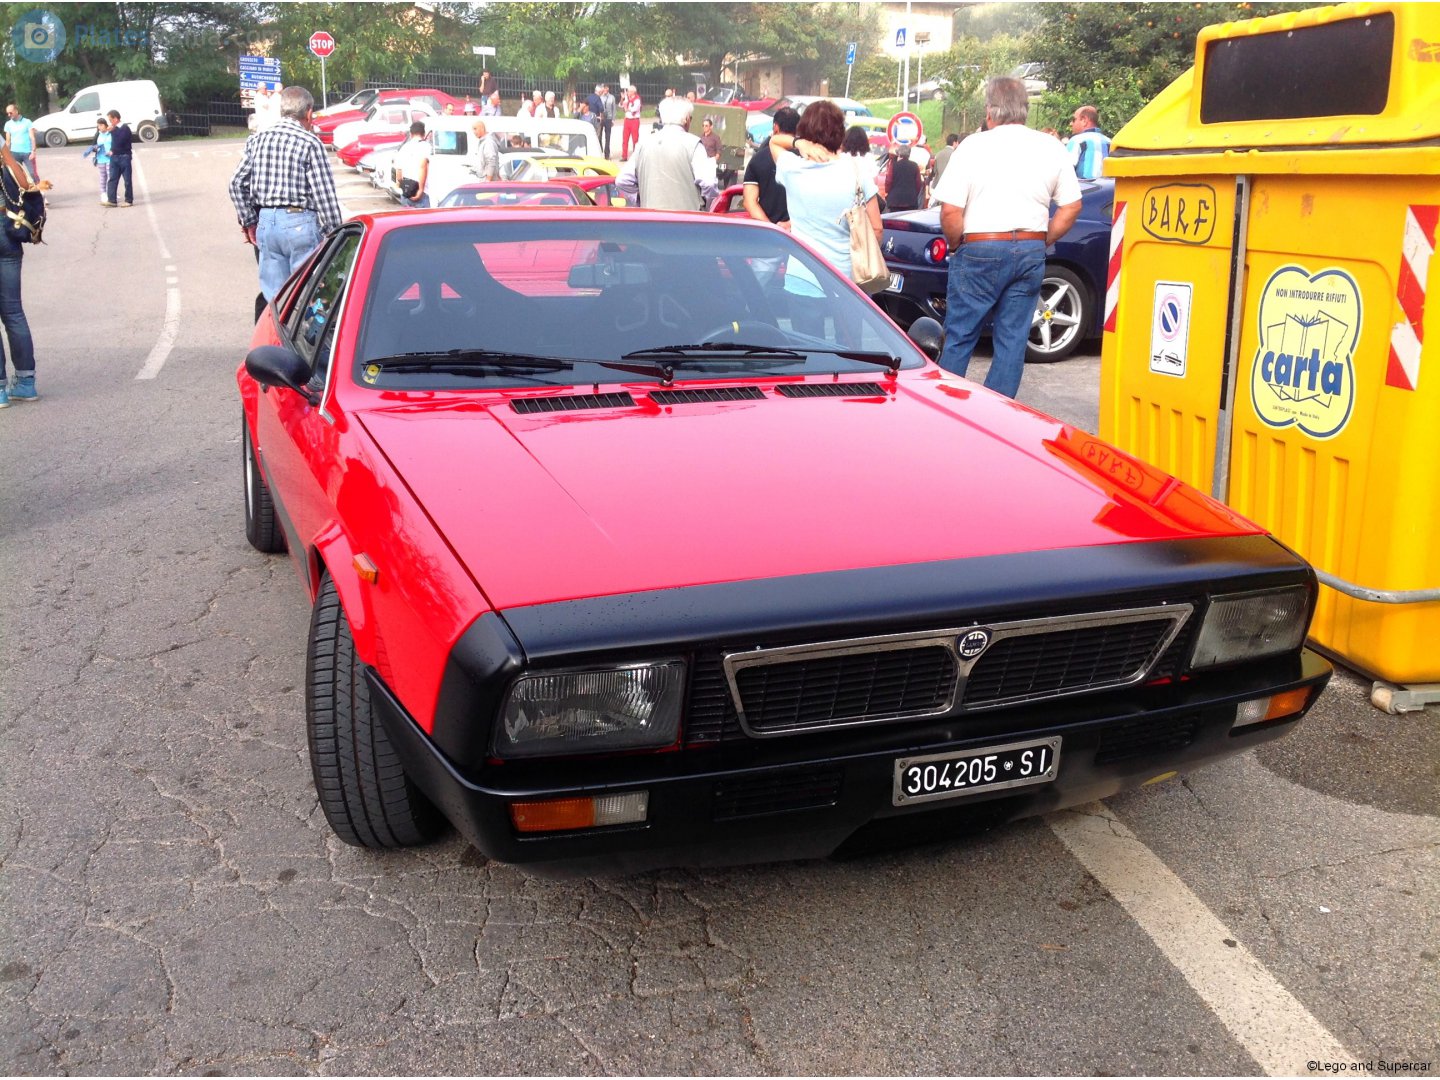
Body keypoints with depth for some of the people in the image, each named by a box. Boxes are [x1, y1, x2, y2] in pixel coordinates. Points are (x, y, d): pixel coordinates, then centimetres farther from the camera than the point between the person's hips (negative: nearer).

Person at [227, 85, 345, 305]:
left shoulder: (257, 140, 9)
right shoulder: (310, 142, -7)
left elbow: (237, 184, 9)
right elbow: (324, 193, -10)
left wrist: (248, 221, 18)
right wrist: (334, 233, -3)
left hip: (266, 223, 5)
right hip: (300, 221, -5)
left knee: (273, 296, 9)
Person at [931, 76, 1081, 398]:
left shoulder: (974, 146, -5)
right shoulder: (1052, 148, 7)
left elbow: (950, 211, -11)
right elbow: (1071, 206, 9)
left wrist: (957, 246, 5)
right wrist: (1040, 242, 16)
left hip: (981, 251, -4)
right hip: (1031, 252, 4)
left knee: (959, 337, 5)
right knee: (1013, 340, 8)